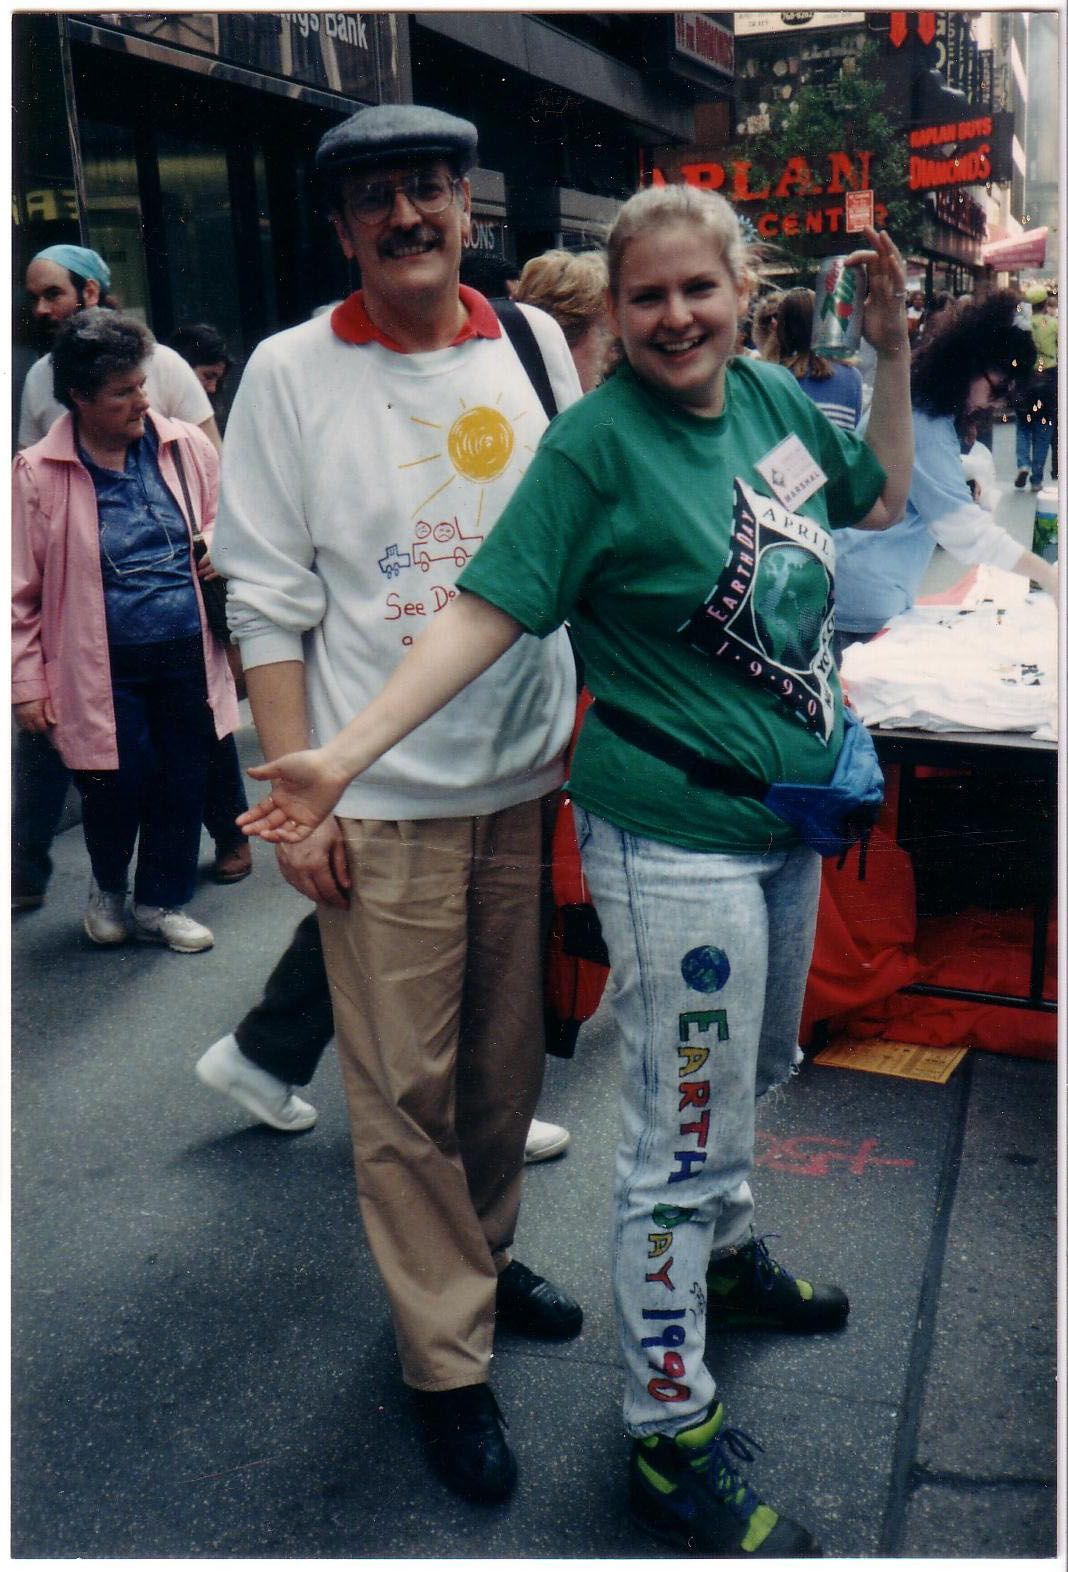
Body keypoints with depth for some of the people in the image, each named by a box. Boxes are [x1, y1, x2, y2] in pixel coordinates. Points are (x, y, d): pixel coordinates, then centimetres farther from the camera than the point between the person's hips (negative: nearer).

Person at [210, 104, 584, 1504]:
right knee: (403, 1090, 4)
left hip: (527, 776, 4)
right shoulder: (291, 373, -2)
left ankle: (485, 1254, 41)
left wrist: (593, 726, 9)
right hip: (382, 798, -3)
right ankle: (448, 1360, 22)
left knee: (507, 1056, 17)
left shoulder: (532, 341, 7)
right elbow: (267, 601, -4)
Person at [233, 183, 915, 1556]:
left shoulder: (772, 395, 5)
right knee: (682, 1138, 1)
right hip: (676, 841, -7)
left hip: (789, 815, 8)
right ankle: (670, 1436, 20)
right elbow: (489, 605, -20)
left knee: (751, 1074, 26)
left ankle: (725, 1252, 53)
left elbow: (882, 496, 20)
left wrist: (893, 346, 10)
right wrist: (349, 751, -28)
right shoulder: (596, 442, -15)